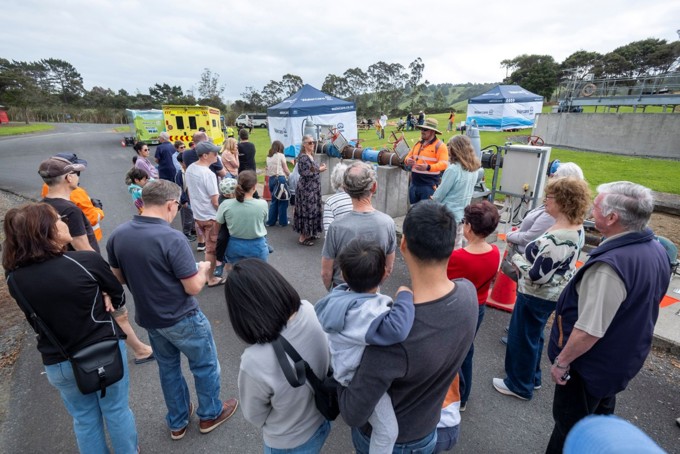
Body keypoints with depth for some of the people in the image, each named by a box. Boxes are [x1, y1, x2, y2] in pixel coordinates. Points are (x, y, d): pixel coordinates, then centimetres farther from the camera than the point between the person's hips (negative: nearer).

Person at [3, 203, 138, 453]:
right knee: (116, 410, 19)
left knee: (84, 418, 23)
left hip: (58, 362, 3)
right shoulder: (88, 261, -23)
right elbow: (118, 295, -7)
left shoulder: (14, 278, -10)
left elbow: (36, 320, 6)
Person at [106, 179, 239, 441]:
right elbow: (194, 287, -23)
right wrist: (203, 269, -5)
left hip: (148, 318, 7)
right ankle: (210, 414, 36)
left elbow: (117, 277, 5)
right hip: (182, 319, -6)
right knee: (205, 365, 17)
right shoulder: (172, 238, -28)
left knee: (167, 367, 25)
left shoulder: (118, 235, -7)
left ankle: (177, 422, 42)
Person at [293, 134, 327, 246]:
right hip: (306, 188, -9)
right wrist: (319, 170, -15)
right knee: (306, 211, -4)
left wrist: (320, 168, 4)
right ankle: (302, 237, 5)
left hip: (312, 187, 9)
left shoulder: (310, 155, 11)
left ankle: (308, 233, 26)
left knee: (311, 210, 15)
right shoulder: (303, 157, -17)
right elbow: (305, 173, -23)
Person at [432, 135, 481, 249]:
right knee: (457, 245, 18)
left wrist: (432, 200, 4)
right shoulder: (473, 169, 2)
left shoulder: (453, 170, -22)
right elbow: (466, 191, 10)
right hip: (462, 213, 7)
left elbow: (440, 194, -15)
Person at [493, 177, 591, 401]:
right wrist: (527, 255, 7)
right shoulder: (577, 228, 0)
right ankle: (532, 377, 46)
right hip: (555, 292, 9)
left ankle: (520, 385, 31)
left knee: (522, 338, 11)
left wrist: (517, 259, -13)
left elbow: (536, 275, -29)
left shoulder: (556, 238, -32)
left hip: (537, 296, -9)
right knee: (534, 335, 26)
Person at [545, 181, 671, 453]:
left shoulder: (609, 265, -35)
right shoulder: (657, 250, -5)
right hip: (625, 360, 8)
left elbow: (589, 331, -32)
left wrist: (562, 361, -16)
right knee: (598, 420, 30)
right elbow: (641, 308, 9)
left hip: (591, 366, -8)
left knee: (569, 429, 15)